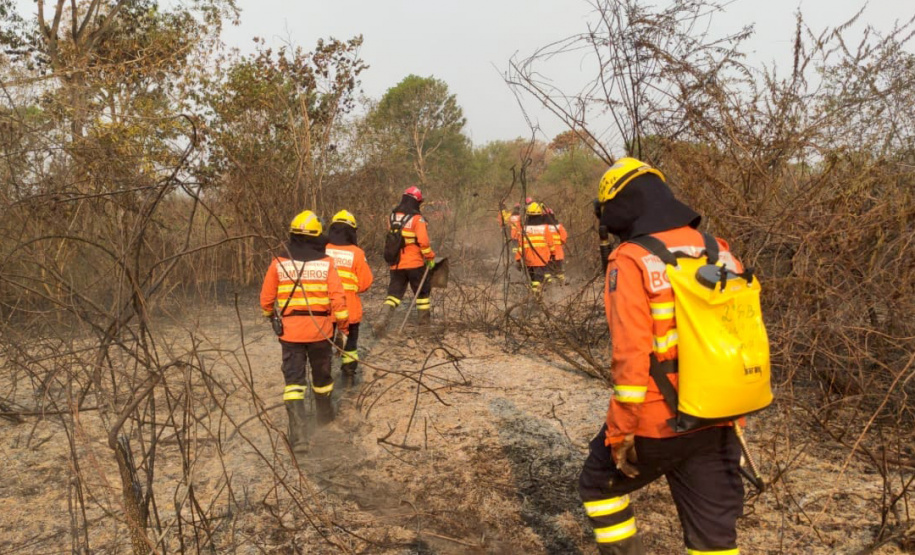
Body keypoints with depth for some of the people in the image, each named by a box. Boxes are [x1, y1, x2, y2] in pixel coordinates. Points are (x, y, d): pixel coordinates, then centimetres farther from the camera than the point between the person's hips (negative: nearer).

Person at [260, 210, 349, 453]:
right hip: (321, 330, 0)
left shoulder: (279, 262, -2)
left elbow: (266, 297, 6)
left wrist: (270, 316, 27)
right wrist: (343, 328, 2)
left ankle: (298, 435, -9)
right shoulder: (326, 263, -5)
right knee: (322, 376, 20)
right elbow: (338, 298, -9)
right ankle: (325, 415, 42)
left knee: (293, 381, 1)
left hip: (290, 331, 0)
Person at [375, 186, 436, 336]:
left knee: (394, 293, 7)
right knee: (422, 290, 17)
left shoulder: (392, 217, 6)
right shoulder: (417, 219, -13)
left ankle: (383, 321, -11)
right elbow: (423, 241, -20)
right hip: (415, 263, -4)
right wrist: (430, 257, -7)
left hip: (395, 264, 4)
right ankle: (424, 319, 29)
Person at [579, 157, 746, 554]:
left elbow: (631, 354, -20)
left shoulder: (632, 260, -14)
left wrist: (620, 429, -12)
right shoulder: (720, 253, 5)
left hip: (657, 420, -6)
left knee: (599, 485, 21)